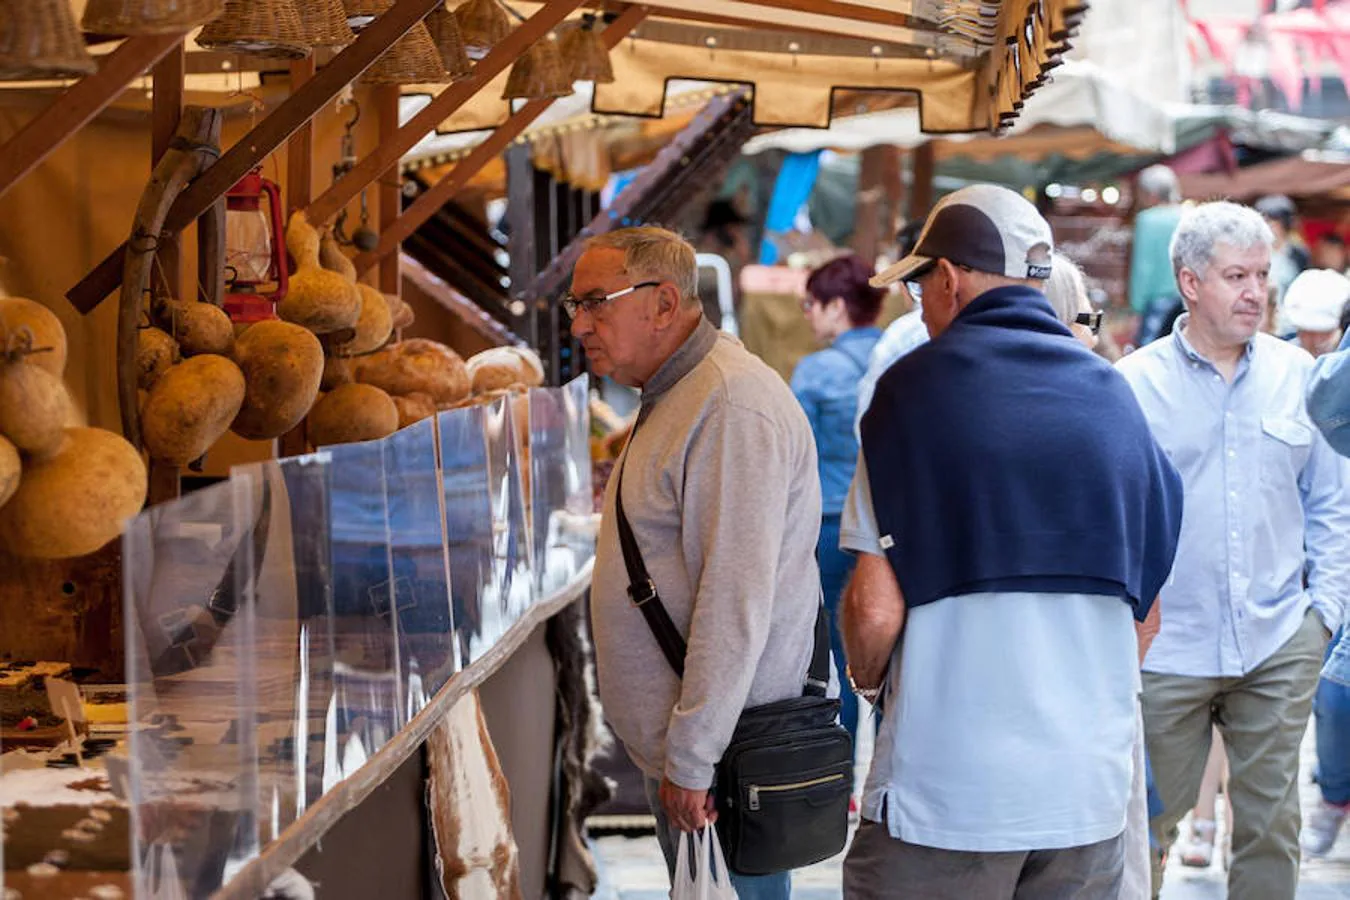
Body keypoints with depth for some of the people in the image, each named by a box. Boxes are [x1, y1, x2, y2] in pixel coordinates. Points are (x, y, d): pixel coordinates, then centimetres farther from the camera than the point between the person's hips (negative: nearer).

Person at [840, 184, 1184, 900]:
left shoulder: (916, 387, -6)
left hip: (945, 785, -4)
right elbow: (1148, 592, 15)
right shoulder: (1114, 398, 8)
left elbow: (876, 606, -11)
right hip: (1091, 788, 5)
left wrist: (866, 676, 9)